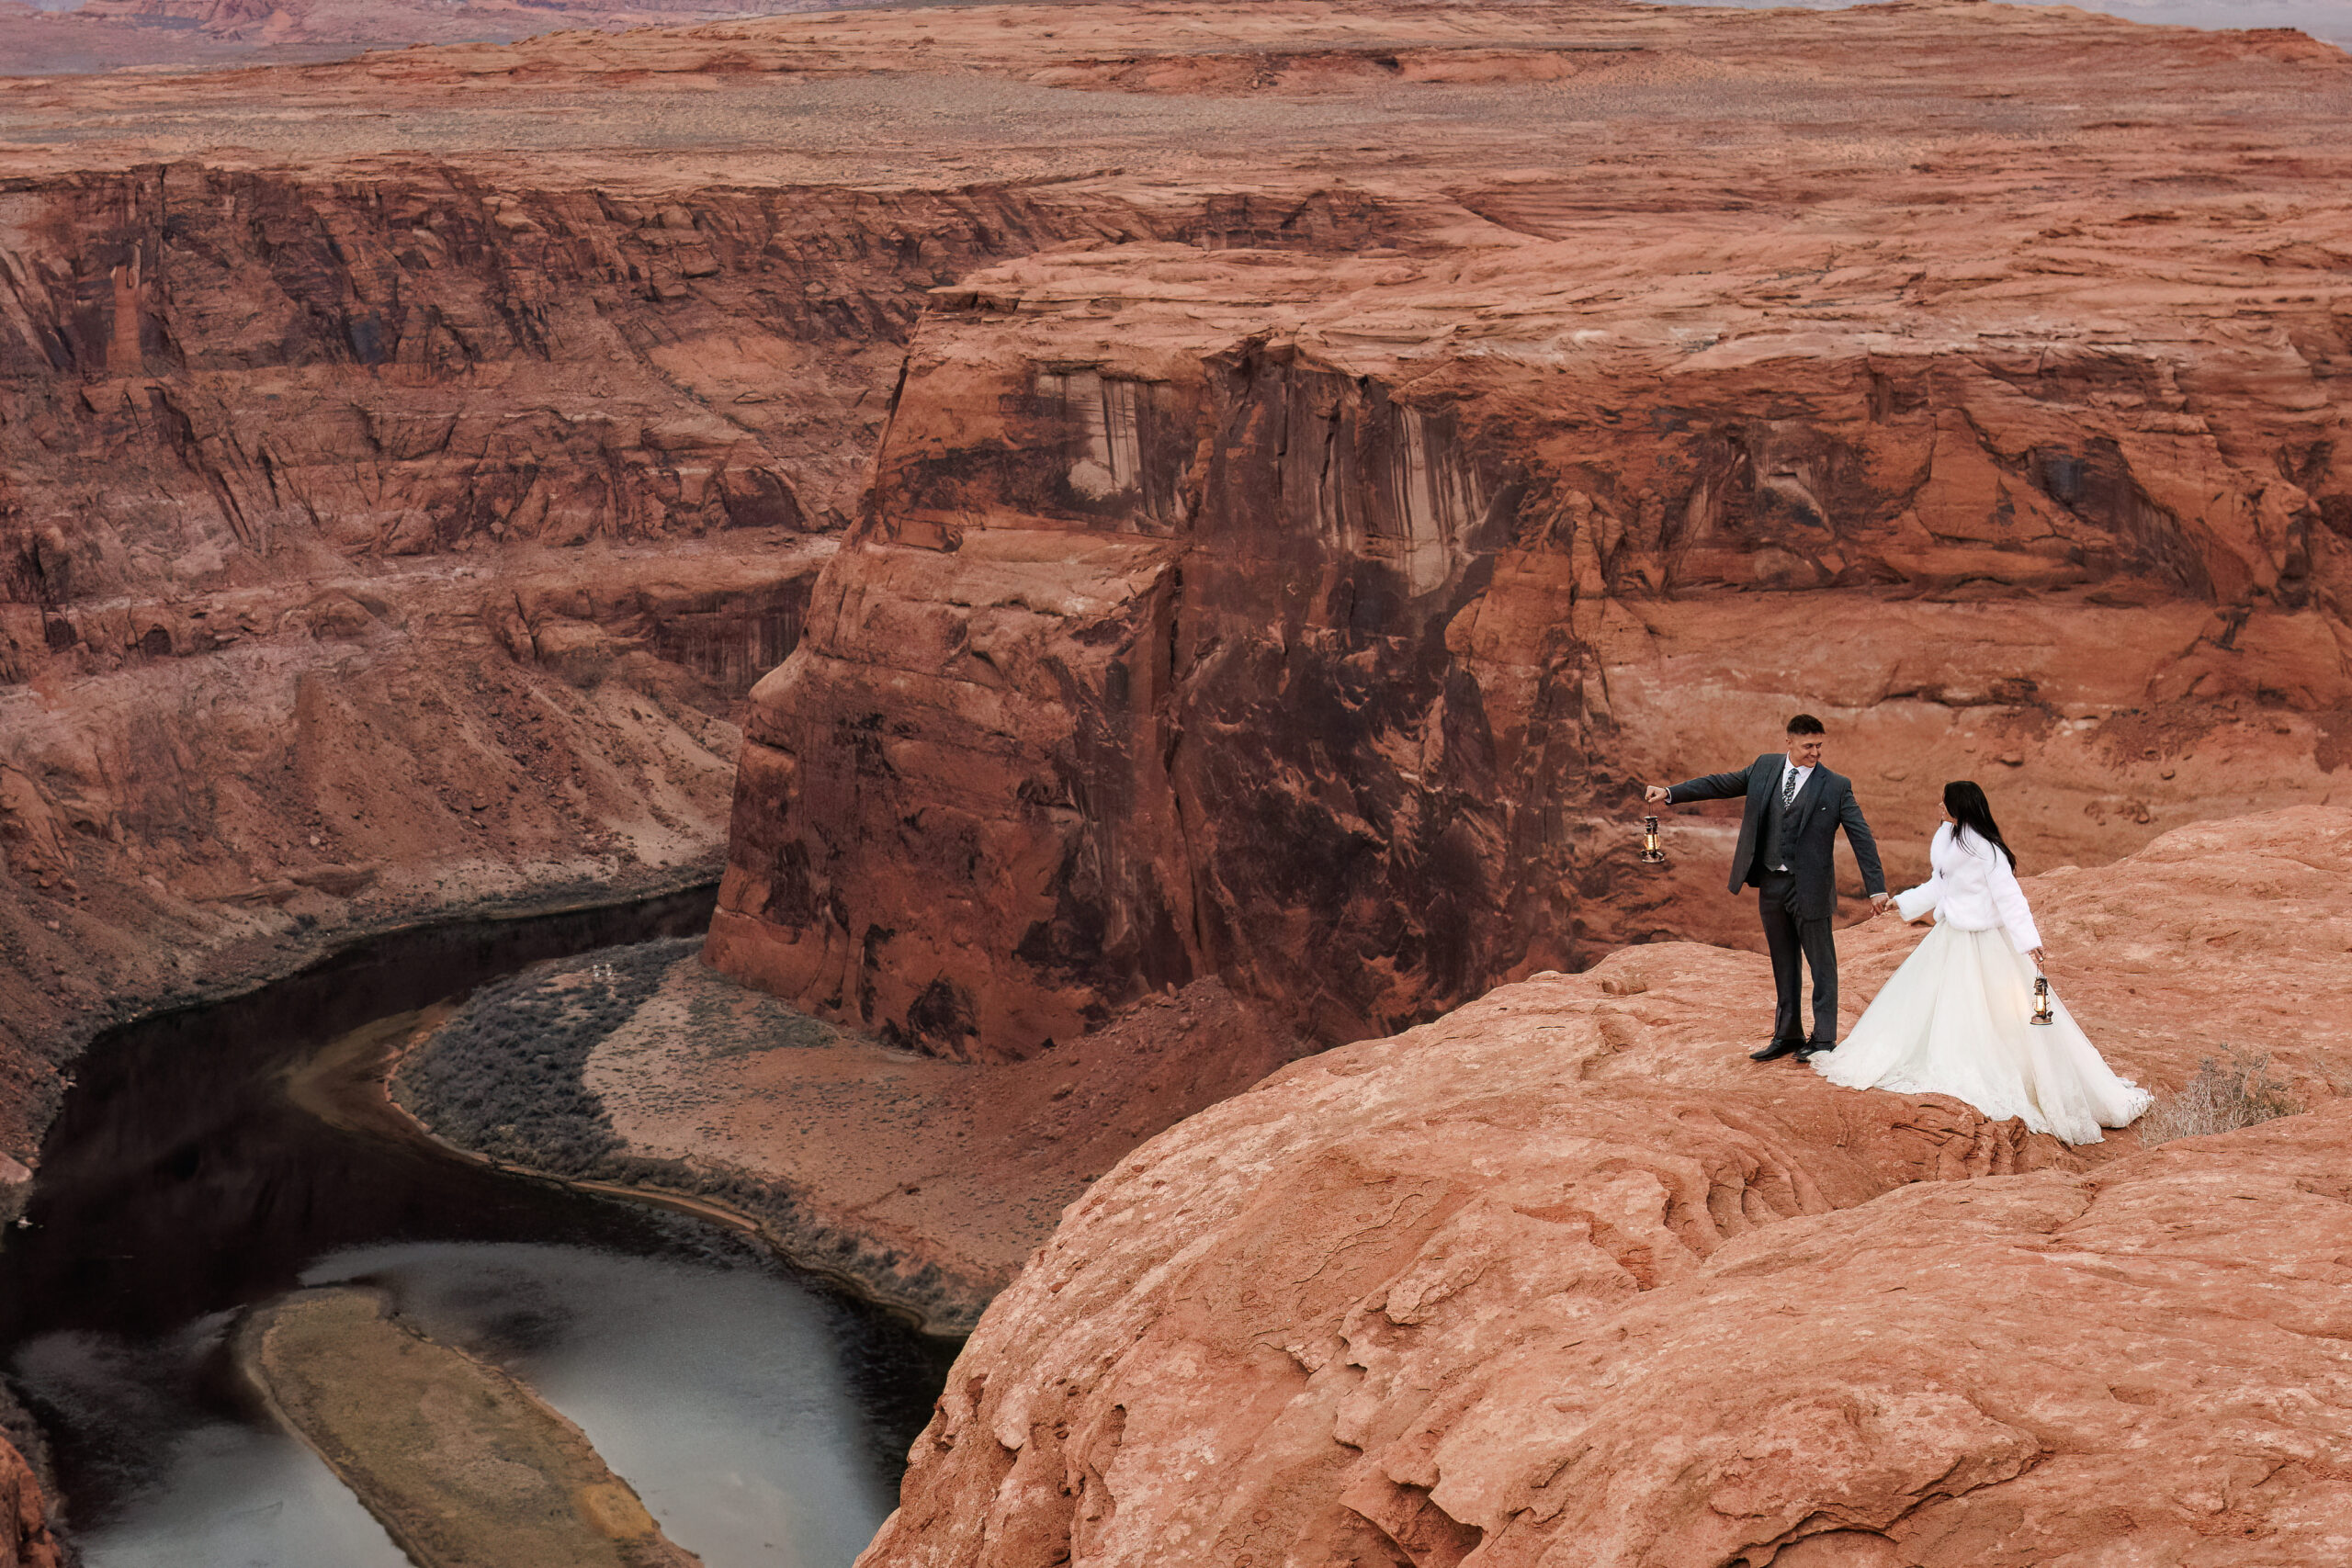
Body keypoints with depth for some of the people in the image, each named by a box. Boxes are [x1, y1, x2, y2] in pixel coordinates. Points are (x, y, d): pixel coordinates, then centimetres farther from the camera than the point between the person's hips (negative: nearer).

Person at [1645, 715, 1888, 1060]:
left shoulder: (1836, 786, -7)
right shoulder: (1765, 767, 4)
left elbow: (1862, 838, -7)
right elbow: (1720, 784, 9)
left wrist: (1876, 888, -11)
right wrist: (1670, 792, 2)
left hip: (1810, 887, -4)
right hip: (1771, 884, 4)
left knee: (1821, 963, 2)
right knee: (1783, 964, 14)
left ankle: (1823, 1038, 10)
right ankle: (1787, 1035, 23)